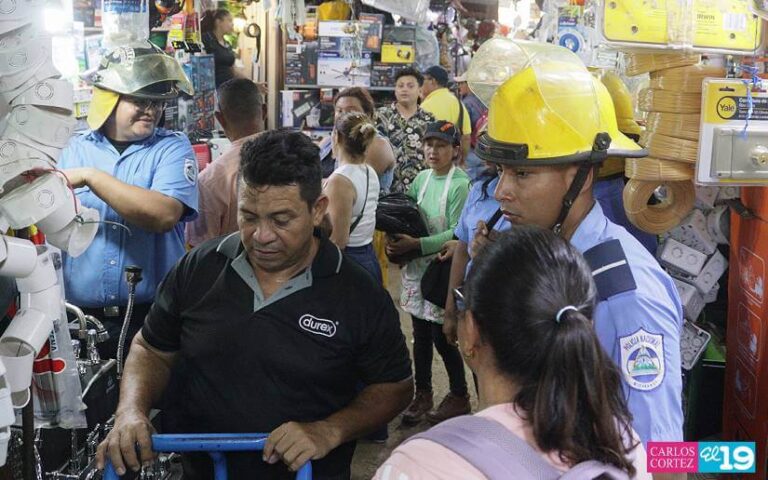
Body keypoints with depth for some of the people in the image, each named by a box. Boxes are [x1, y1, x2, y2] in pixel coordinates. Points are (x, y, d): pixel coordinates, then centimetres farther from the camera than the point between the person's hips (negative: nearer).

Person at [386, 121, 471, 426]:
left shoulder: (459, 184, -14)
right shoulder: (422, 178, 5)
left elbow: (456, 233, -19)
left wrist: (416, 244, -24)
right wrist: (396, 239, -8)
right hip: (417, 268, 6)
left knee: (442, 336, 2)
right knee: (421, 335, 14)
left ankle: (459, 395, 21)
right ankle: (422, 394, 27)